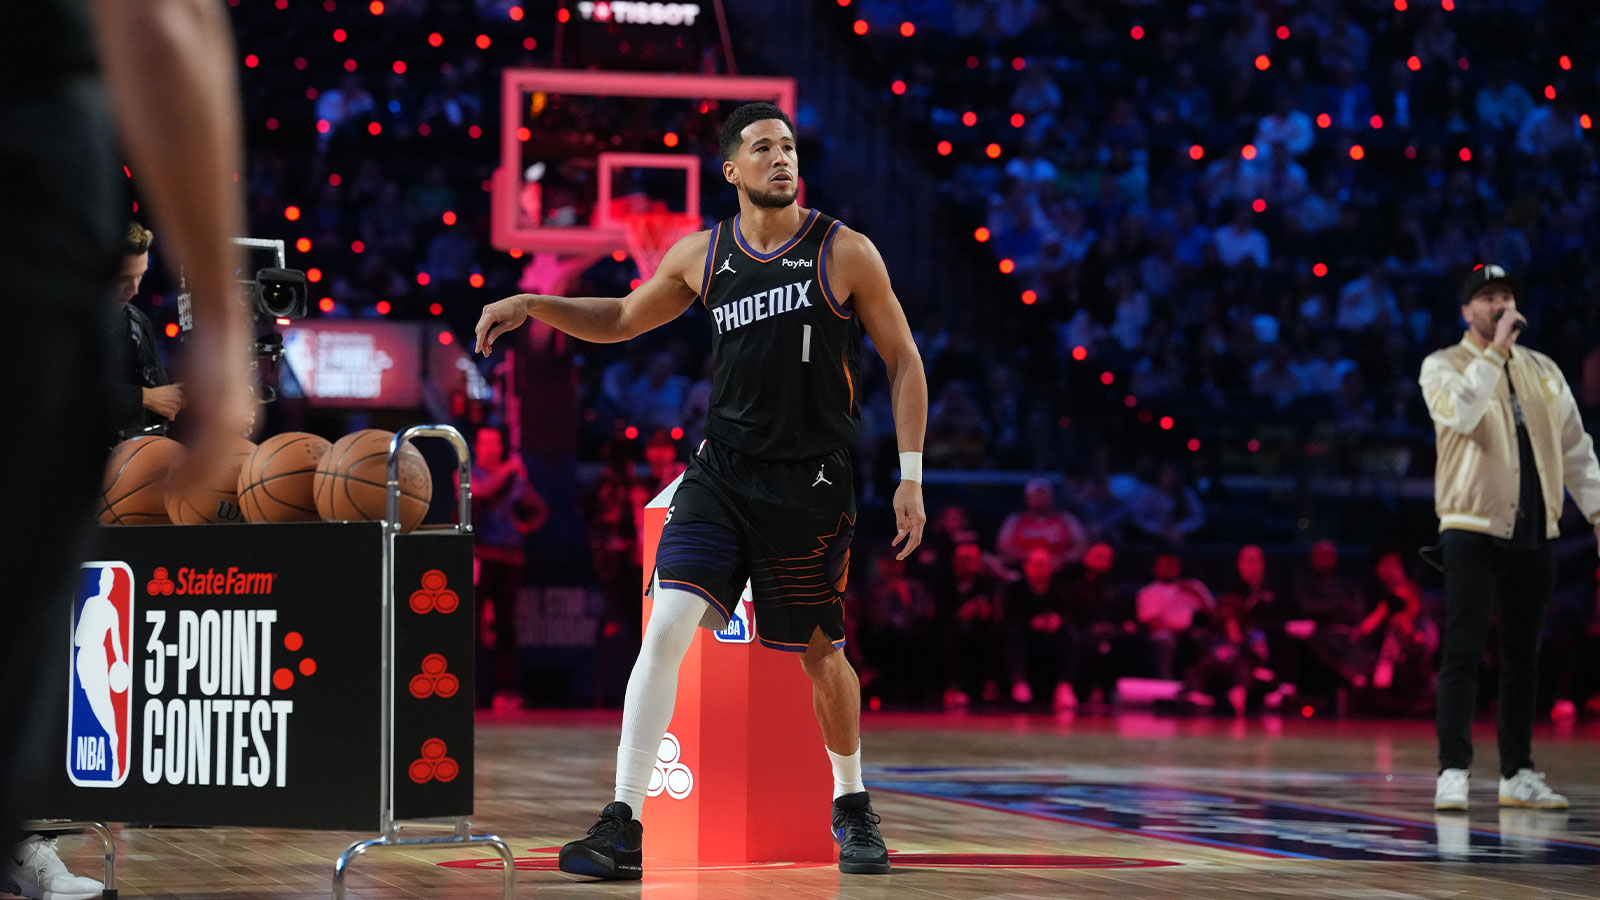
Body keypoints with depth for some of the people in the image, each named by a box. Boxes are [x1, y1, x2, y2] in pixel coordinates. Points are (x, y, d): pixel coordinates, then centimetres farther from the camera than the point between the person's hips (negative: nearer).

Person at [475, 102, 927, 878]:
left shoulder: (845, 253, -5)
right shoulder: (700, 255, 5)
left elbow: (903, 361, 1)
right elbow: (621, 321, 21)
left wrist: (910, 477, -4)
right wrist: (532, 305, 6)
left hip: (812, 483, -2)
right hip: (721, 471, 2)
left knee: (819, 653, 9)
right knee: (666, 627, -14)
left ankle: (851, 805, 35)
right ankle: (623, 826, -14)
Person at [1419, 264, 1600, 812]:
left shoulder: (1544, 371, 15)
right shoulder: (1444, 366, 1)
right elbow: (1459, 413, -21)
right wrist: (1495, 350, -19)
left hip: (1534, 534, 5)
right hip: (1472, 530, -5)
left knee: (1522, 655, 8)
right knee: (1464, 651, -9)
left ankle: (1517, 774, 14)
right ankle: (1453, 772, -10)